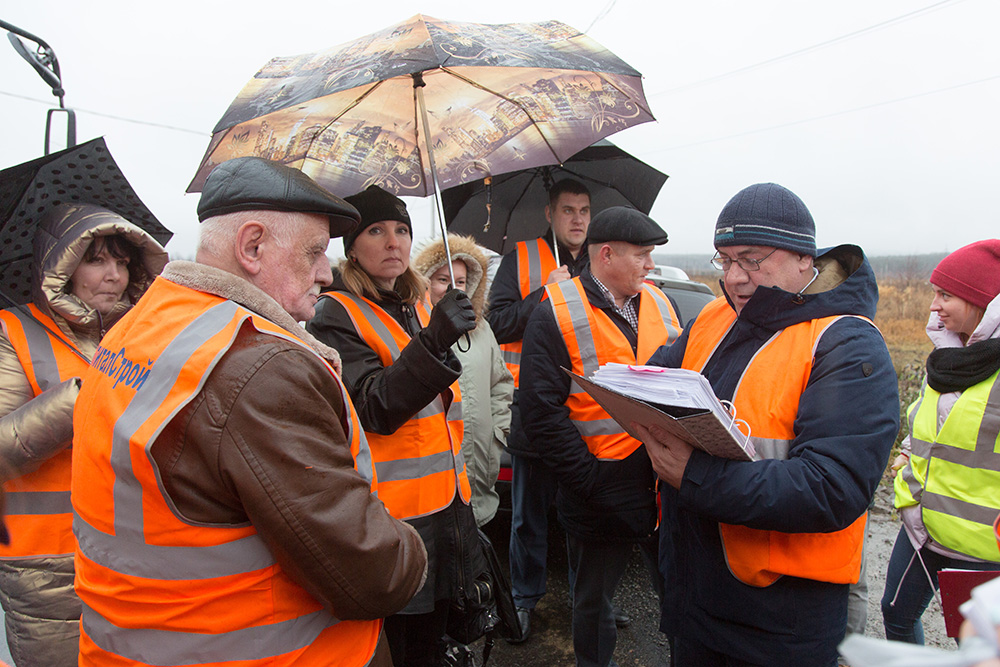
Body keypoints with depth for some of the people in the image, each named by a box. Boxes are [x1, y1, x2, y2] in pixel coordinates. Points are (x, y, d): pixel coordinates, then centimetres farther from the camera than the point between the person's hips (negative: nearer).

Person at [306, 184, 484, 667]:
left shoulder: (413, 310, 15)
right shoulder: (336, 315, -9)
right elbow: (375, 409, -21)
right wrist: (433, 342, -32)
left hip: (444, 505, 7)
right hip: (390, 519, -7)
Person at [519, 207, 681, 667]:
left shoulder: (658, 304, 8)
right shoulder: (555, 317, -10)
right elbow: (541, 412, -15)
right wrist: (589, 478, -16)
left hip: (665, 484, 4)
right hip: (599, 497, -4)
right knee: (593, 601, 17)